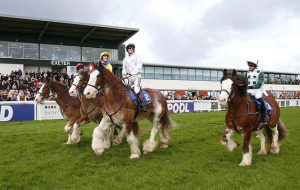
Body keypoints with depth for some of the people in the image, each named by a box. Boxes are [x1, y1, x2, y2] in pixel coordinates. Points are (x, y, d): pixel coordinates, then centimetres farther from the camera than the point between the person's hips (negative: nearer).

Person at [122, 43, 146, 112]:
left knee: (136, 89, -24)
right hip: (129, 77, 7)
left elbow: (139, 67, -8)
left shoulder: (137, 57, 1)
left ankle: (142, 106, -28)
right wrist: (124, 74, -1)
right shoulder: (125, 59, 18)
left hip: (136, 75, -7)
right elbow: (124, 68, 22)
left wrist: (130, 74, -15)